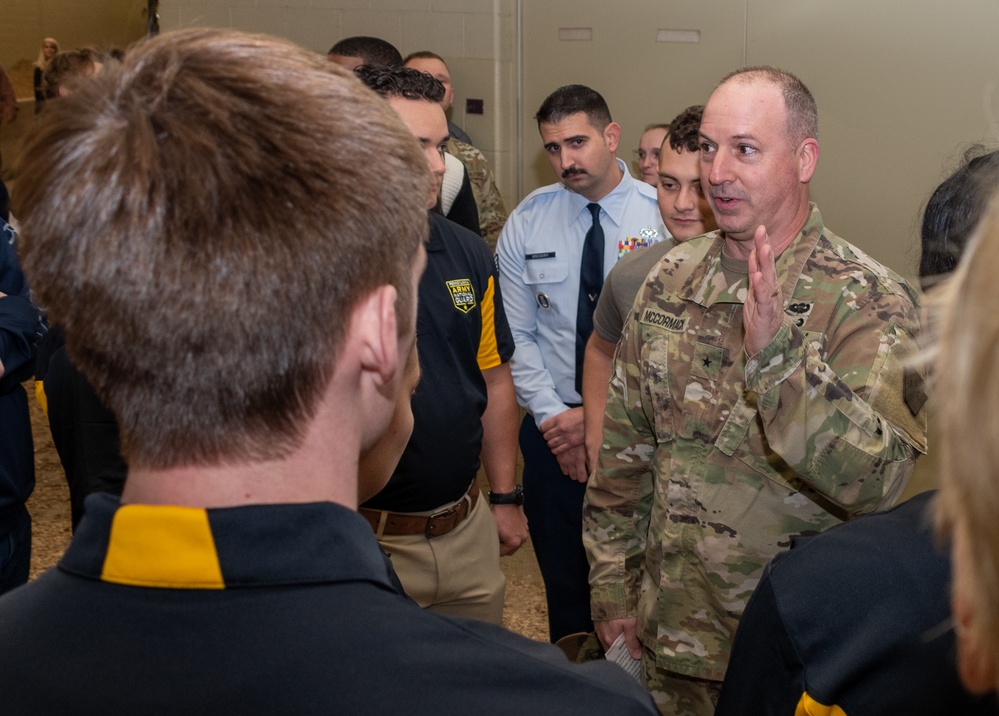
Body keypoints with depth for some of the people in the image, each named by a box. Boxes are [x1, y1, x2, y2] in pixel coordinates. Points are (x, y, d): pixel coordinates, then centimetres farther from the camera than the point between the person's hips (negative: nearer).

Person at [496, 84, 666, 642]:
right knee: (564, 577, 13)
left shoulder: (663, 214, -8)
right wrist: (553, 417, -8)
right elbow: (517, 335, 3)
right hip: (553, 428, 2)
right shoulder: (528, 222, 1)